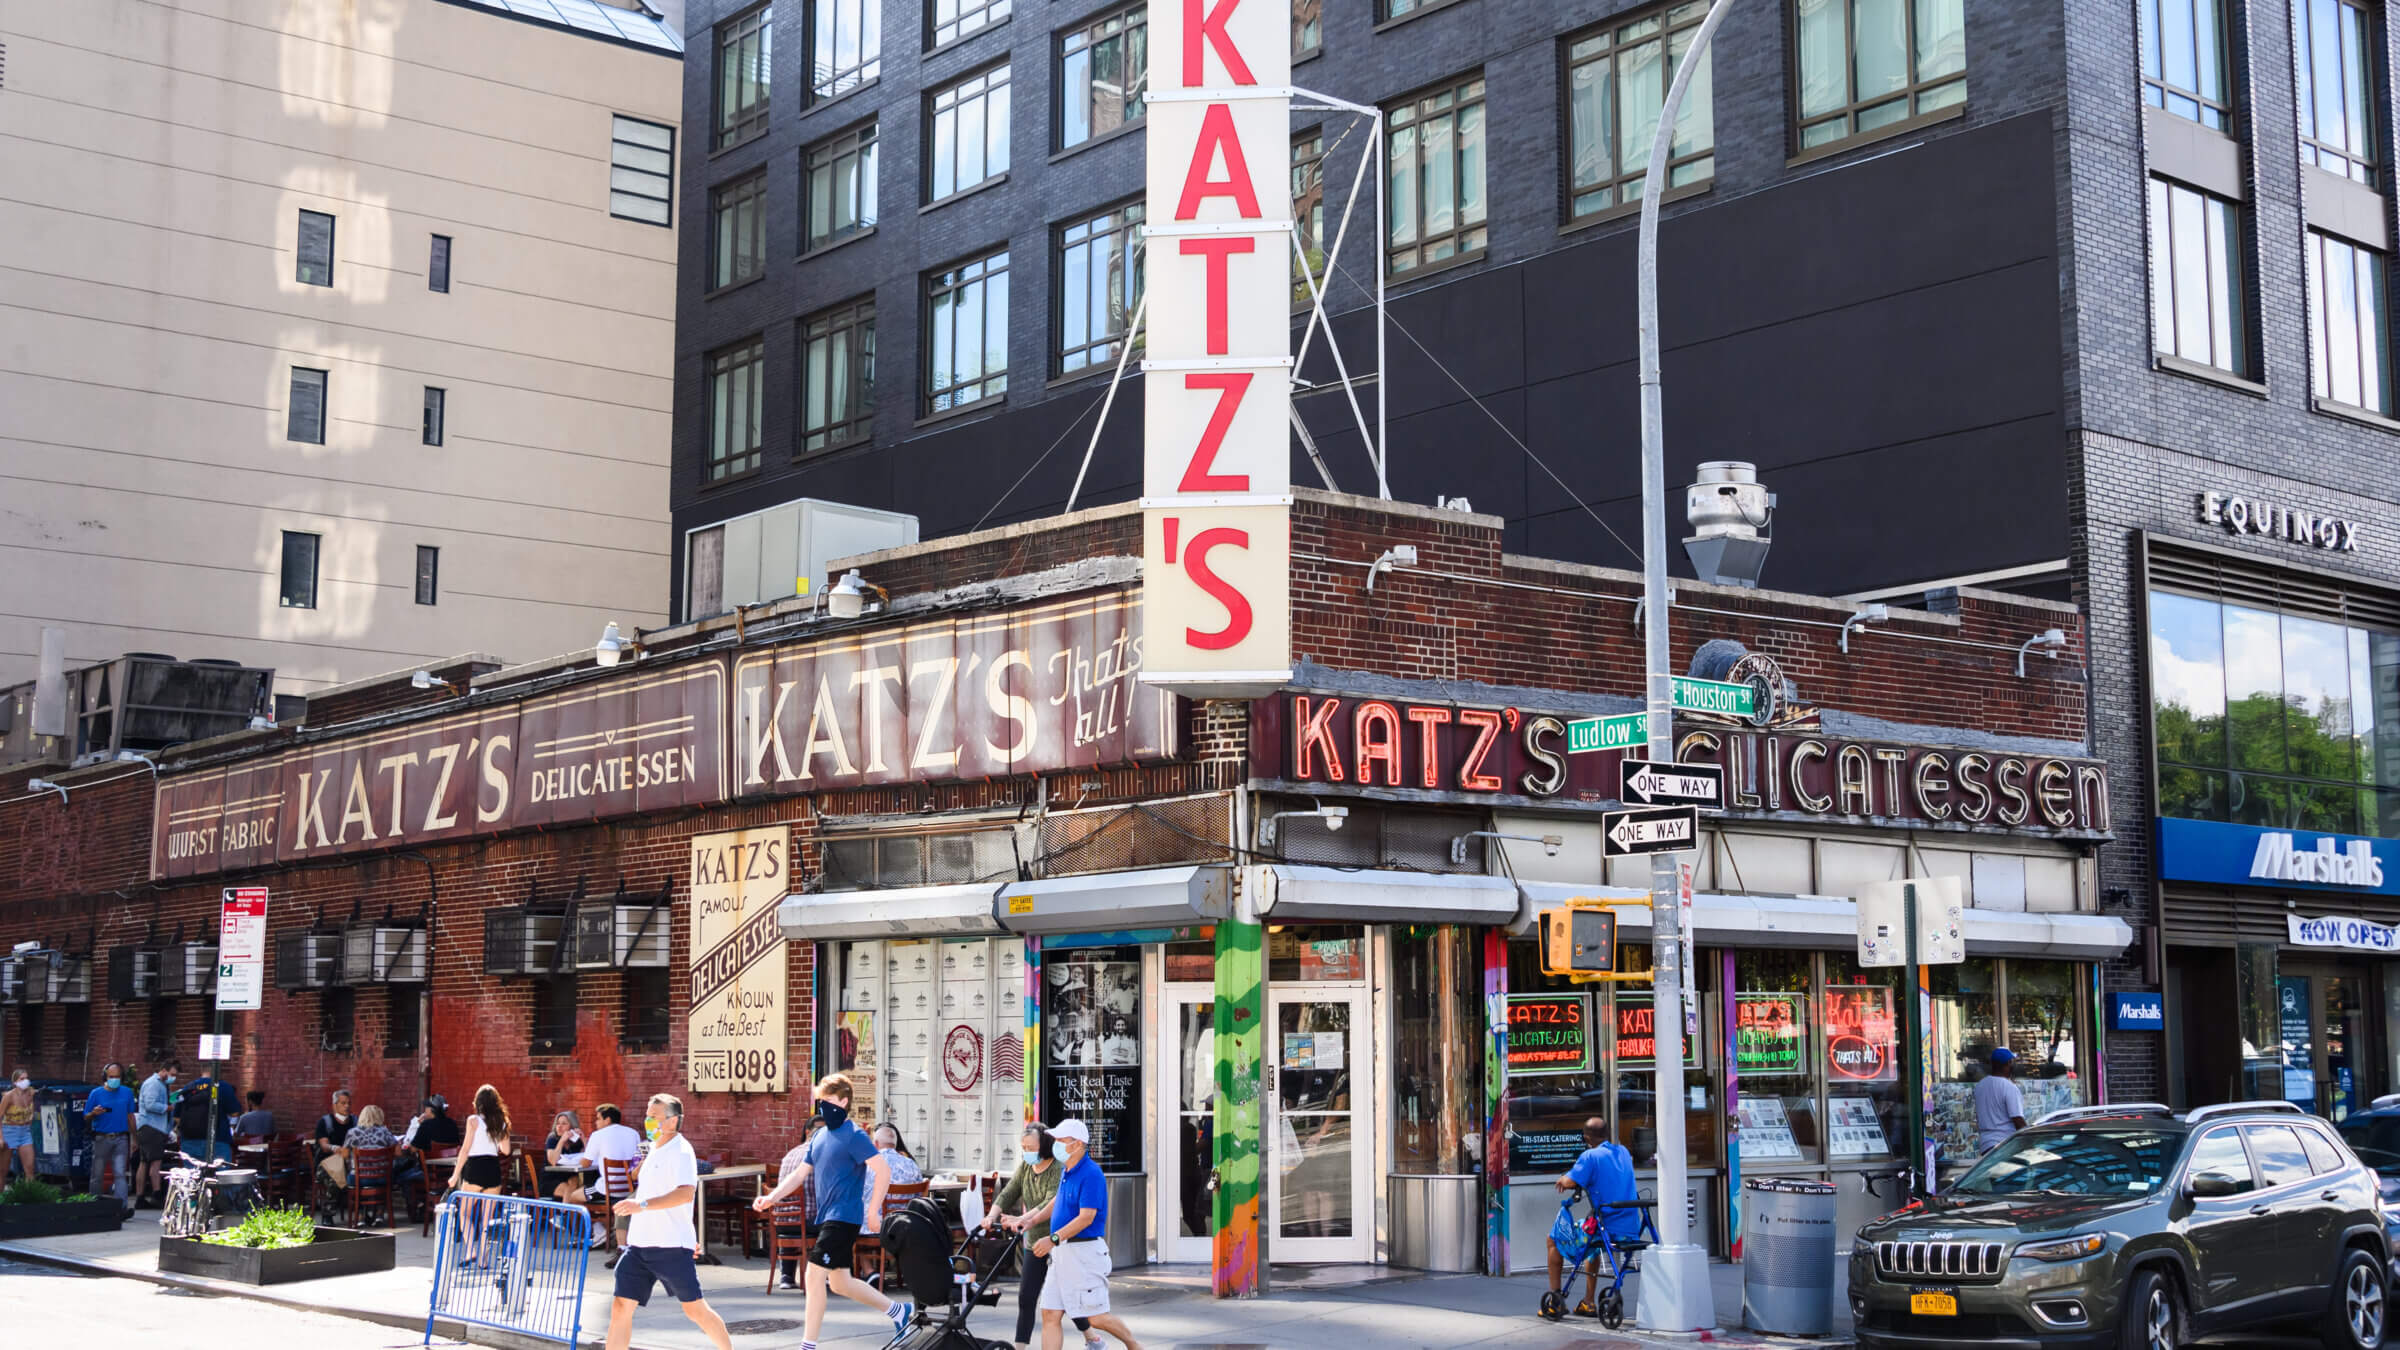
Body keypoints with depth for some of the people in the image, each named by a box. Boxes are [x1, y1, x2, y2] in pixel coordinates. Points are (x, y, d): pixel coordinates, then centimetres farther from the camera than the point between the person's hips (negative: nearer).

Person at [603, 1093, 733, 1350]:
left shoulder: (680, 1151, -11)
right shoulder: (655, 1151, 16)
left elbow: (686, 1192, -28)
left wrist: (642, 1205, -34)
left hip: (671, 1247, -8)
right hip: (639, 1244, 8)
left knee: (695, 1309, 1)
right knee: (621, 1307, -2)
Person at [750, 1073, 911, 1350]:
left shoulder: (854, 1136, -13)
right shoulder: (821, 1136, 13)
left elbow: (883, 1171, -19)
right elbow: (800, 1174, 15)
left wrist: (873, 1212, -20)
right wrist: (771, 1198, 2)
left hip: (844, 1218, -9)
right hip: (827, 1217, 9)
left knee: (814, 1276, -12)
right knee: (840, 1283, 15)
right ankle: (898, 1311, 31)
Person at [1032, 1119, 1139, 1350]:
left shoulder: (1091, 1175, -16)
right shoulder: (1067, 1171, 13)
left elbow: (1086, 1218, -23)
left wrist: (1053, 1239, -29)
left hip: (1084, 1252, -9)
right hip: (1062, 1253, 9)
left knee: (1097, 1317, -2)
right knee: (1050, 1315, 2)